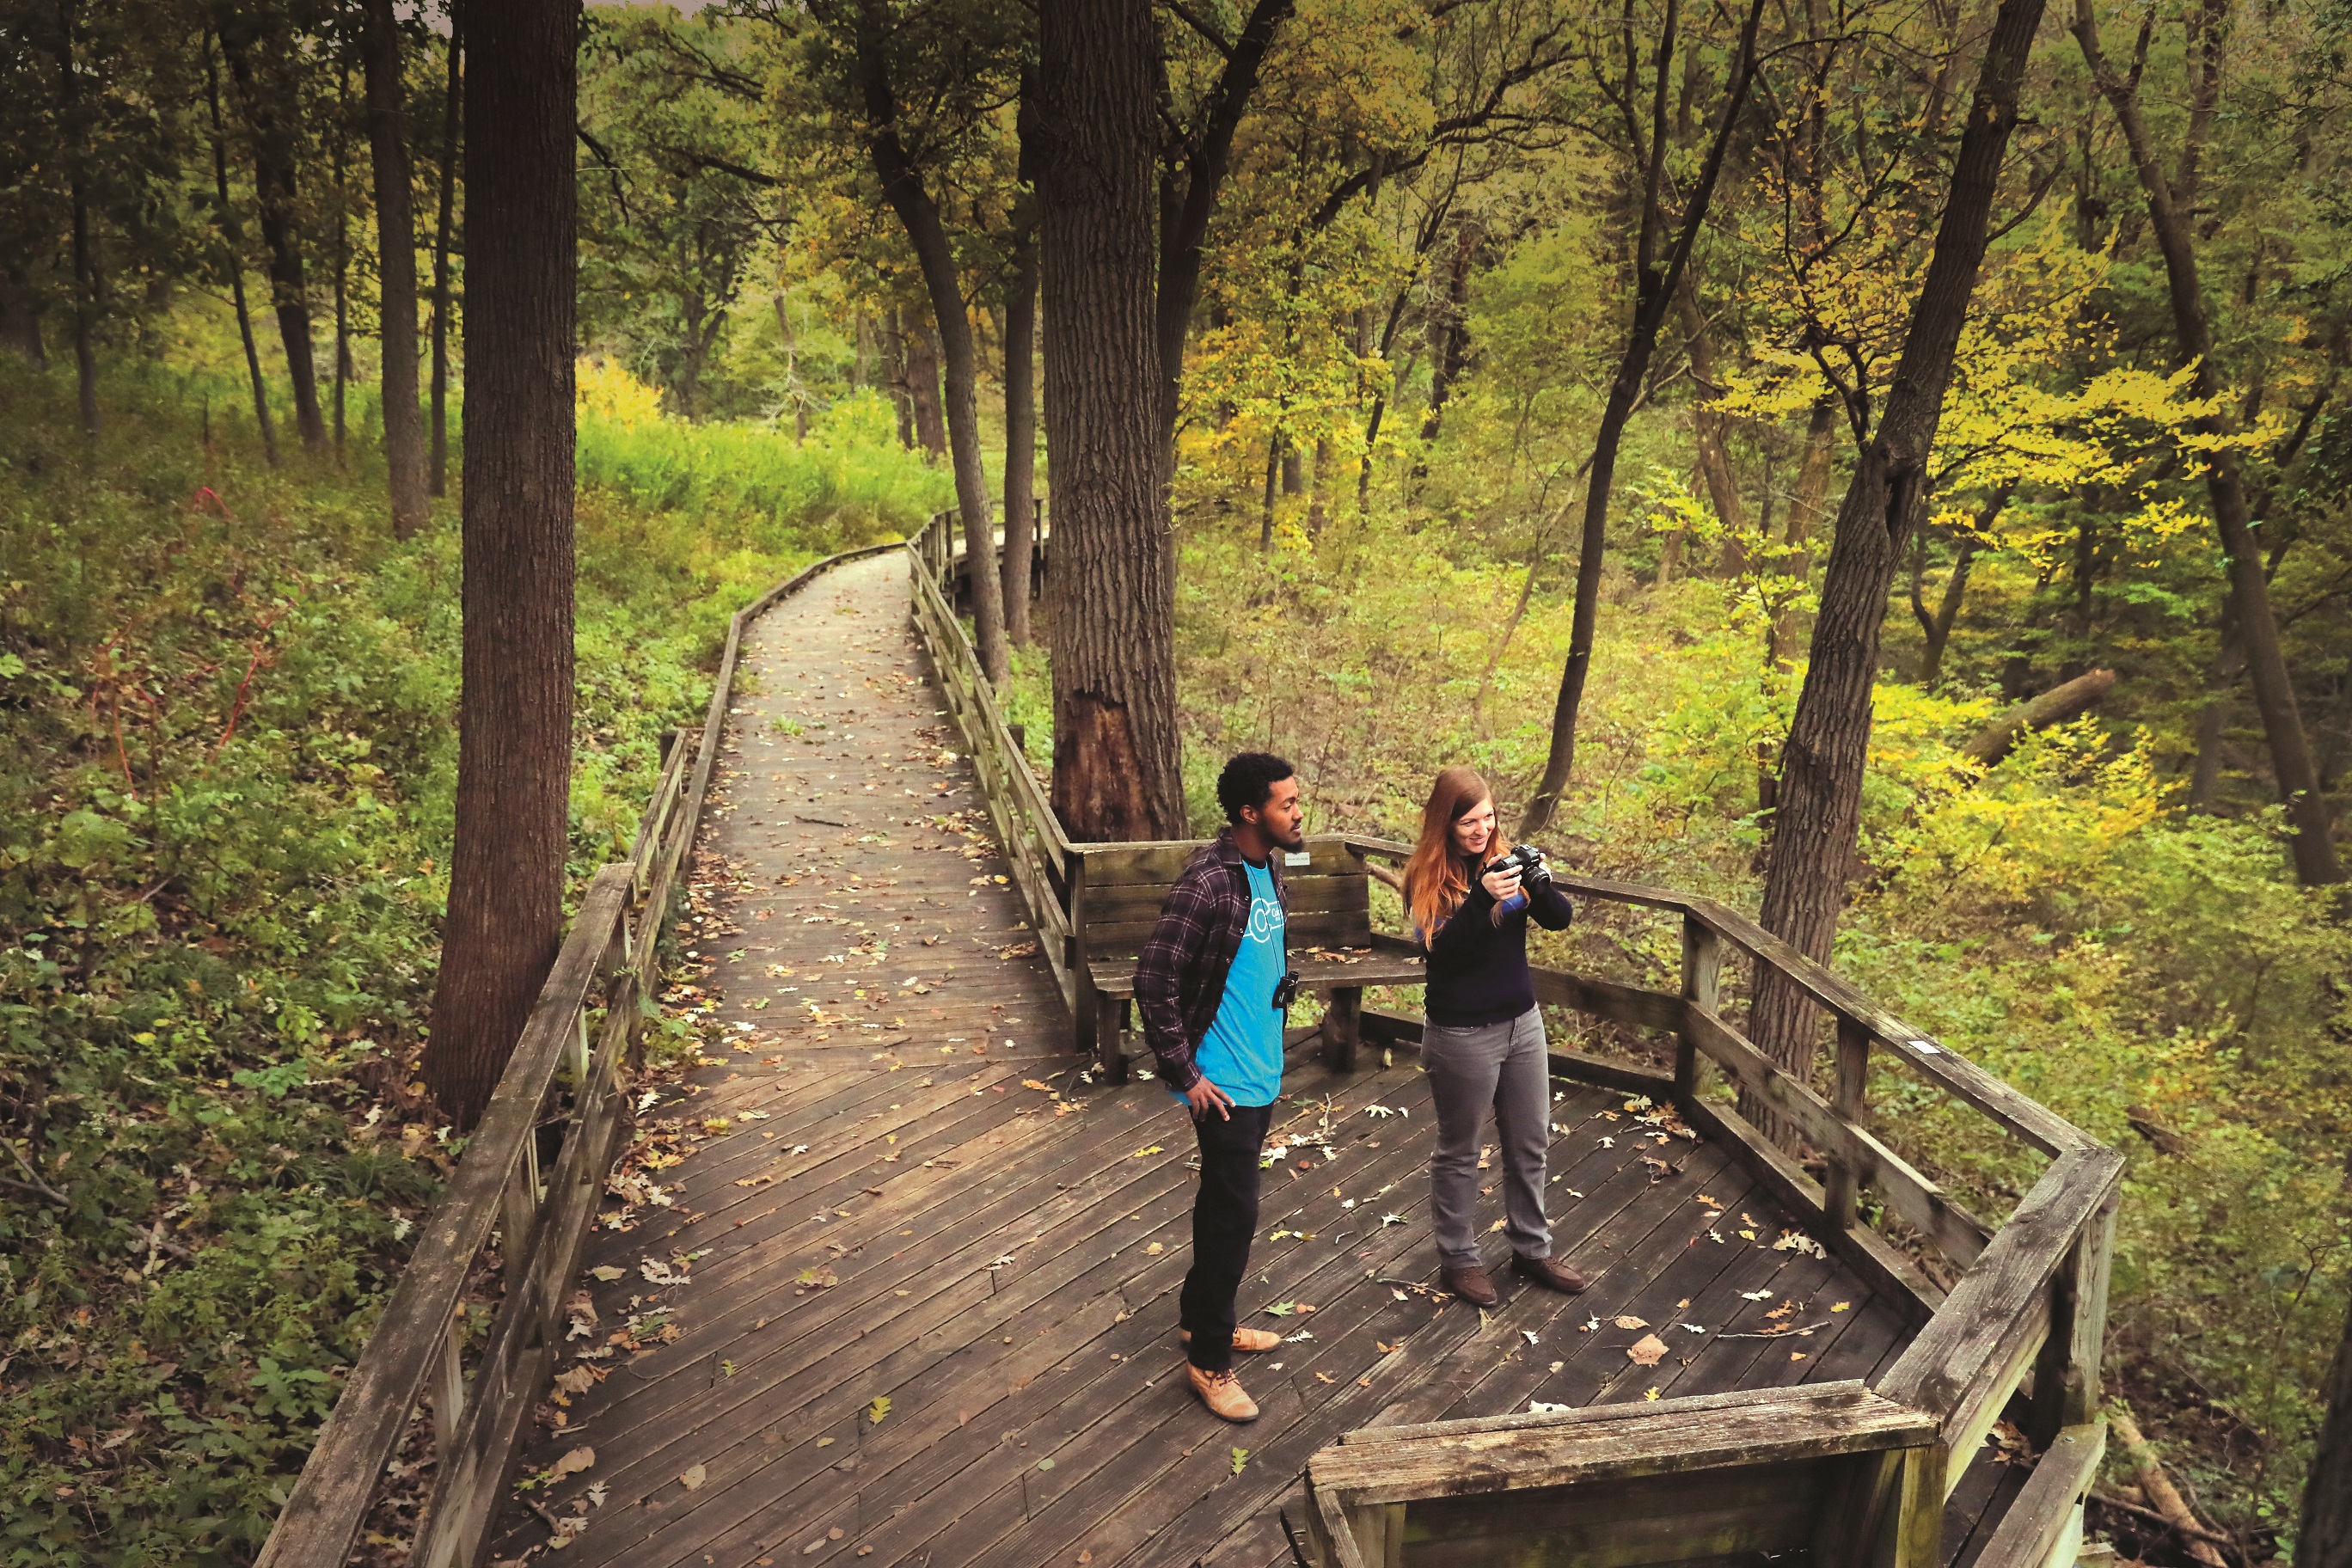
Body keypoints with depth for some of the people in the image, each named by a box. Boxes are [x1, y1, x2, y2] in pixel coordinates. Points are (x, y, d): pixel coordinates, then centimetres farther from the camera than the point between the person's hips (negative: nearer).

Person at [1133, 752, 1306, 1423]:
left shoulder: (1269, 868, 3)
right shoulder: (1206, 884, -25)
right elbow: (1154, 984, -23)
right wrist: (1186, 1076, -18)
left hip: (1262, 1072, 8)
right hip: (1224, 1083, -8)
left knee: (1223, 1202, 21)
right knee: (1234, 1213, -1)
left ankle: (1201, 1317, 38)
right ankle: (1209, 1359, 15)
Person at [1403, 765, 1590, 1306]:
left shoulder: (1505, 860, 1)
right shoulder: (1427, 878, -13)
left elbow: (1560, 919, -3)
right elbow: (1441, 950, -24)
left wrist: (1541, 882, -23)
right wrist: (1482, 900, -35)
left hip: (1522, 1021, 5)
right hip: (1462, 1033, -5)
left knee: (1530, 1144, 16)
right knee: (1459, 1151, 10)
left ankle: (1532, 1250, 33)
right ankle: (1459, 1258, 27)